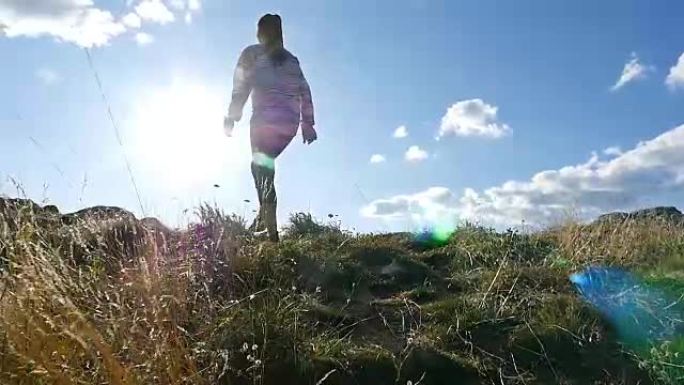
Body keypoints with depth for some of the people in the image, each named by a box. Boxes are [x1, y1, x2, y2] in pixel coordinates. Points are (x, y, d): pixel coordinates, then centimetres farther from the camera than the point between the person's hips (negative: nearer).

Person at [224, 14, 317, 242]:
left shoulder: (252, 54, 7)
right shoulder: (291, 60, 19)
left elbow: (241, 88, -2)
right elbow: (305, 92, 12)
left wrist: (231, 118, 1)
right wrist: (307, 123, 11)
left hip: (266, 119, -5)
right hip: (290, 123, 5)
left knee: (261, 168, -1)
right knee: (265, 166, 21)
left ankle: (271, 228, -11)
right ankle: (263, 216, 16)